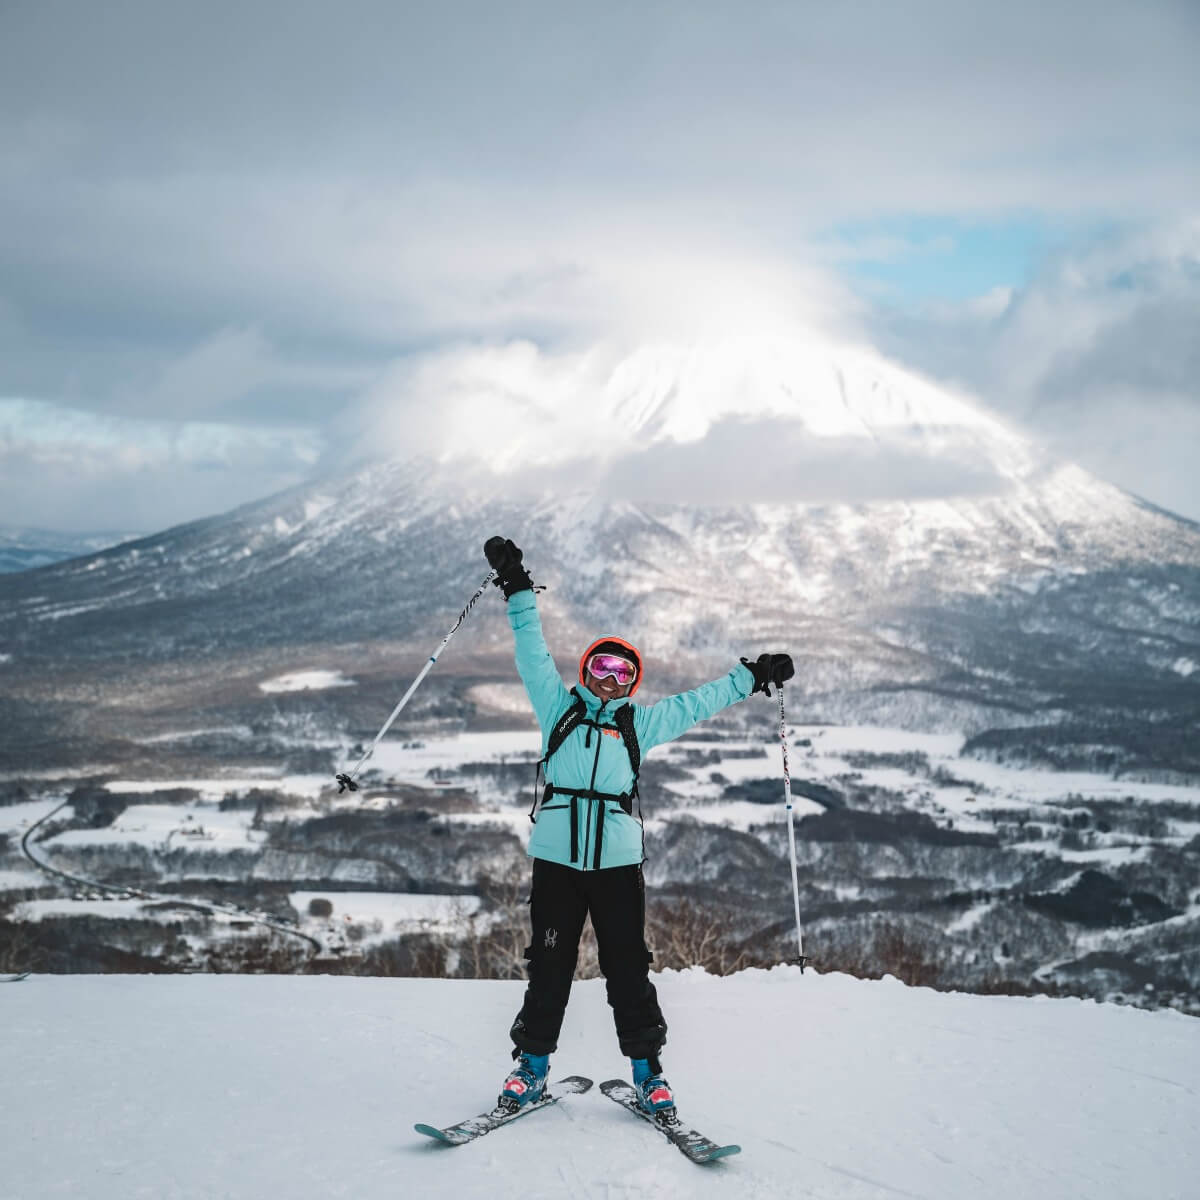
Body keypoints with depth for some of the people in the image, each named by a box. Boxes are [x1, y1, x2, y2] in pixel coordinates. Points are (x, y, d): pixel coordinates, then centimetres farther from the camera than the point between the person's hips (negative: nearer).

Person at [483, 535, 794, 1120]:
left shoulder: (640, 723, 14)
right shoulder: (559, 708, 11)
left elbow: (697, 701, 21)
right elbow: (533, 653, 8)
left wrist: (751, 676, 22)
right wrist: (519, 591, 2)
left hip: (617, 858, 1)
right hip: (556, 855, -1)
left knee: (627, 967, 1)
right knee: (549, 964, 2)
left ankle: (647, 1071, 10)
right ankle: (532, 1066, 13)